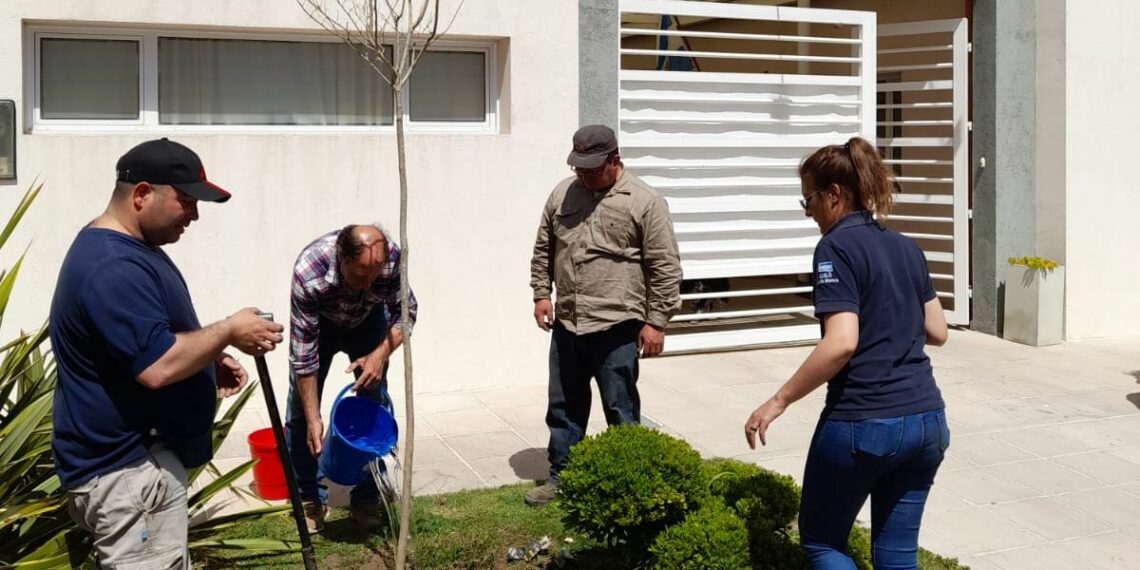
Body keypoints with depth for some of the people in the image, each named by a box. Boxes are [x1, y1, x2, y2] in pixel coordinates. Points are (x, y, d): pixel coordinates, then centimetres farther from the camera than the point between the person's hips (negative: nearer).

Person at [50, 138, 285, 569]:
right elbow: (156, 367, -31)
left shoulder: (125, 248, 11)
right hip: (128, 469, -11)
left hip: (137, 455, 11)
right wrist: (229, 332, -18)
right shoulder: (113, 267, -25)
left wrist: (210, 360, 9)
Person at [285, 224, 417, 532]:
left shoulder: (393, 259, -35)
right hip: (319, 322, -1)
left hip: (368, 321, 2)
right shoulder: (308, 272, -41)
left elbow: (406, 311, -16)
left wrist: (381, 354, -32)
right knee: (301, 410, -5)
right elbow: (303, 350, -33)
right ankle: (311, 499, 11)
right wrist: (313, 418, -29)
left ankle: (366, 498, 9)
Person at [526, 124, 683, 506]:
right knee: (563, 407, 15)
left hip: (616, 327, -5)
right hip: (566, 324, 6)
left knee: (621, 411, 5)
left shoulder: (645, 202, -9)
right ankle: (560, 477, 29)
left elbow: (665, 268, -9)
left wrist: (656, 321, -11)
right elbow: (543, 249, 17)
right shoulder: (562, 193, 7)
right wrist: (541, 293, 9)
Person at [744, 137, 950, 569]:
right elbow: (937, 332, 16)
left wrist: (779, 401, -14)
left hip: (861, 424, -7)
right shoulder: (907, 247, 11)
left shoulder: (837, 247, -10)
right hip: (927, 421, 7)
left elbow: (842, 343, -21)